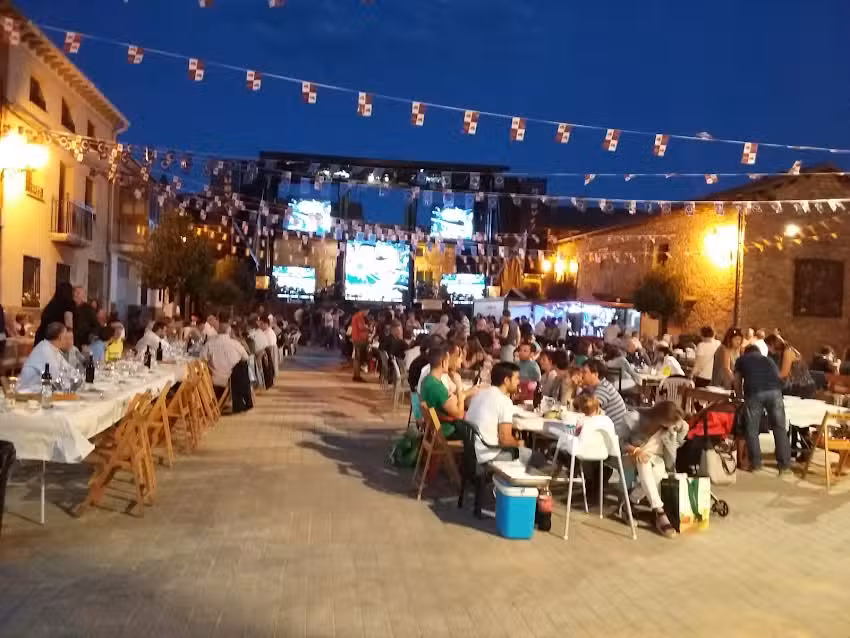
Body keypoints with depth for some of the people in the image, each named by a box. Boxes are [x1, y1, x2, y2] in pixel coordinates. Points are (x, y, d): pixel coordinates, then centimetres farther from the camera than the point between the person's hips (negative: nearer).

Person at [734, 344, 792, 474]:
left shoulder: (741, 359, 29)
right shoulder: (768, 359, 35)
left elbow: (737, 384, 28)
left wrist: (742, 395, 46)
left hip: (753, 392, -2)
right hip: (774, 390, 2)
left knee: (752, 429, 9)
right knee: (779, 427, 10)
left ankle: (755, 463, 11)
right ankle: (784, 463, 11)